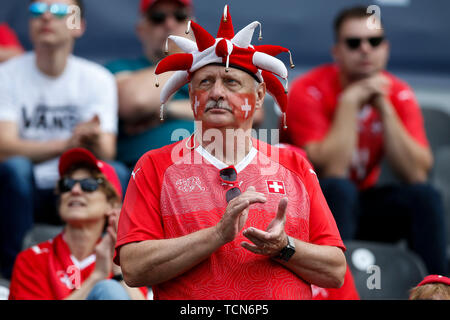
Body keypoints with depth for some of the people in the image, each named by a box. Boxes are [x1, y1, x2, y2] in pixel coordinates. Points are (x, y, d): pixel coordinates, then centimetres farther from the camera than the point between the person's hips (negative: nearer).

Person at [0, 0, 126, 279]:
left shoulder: (98, 78, 0)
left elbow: (106, 154, -10)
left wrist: (94, 143, -37)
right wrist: (66, 145, -33)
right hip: (25, 193, -1)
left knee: (117, 173, -28)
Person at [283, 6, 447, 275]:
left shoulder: (398, 94, -5)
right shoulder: (309, 91, -17)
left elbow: (416, 173, -18)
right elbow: (331, 171, -29)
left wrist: (384, 107, -22)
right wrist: (350, 101, -28)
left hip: (360, 203, 4)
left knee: (425, 196, -20)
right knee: (338, 189, -34)